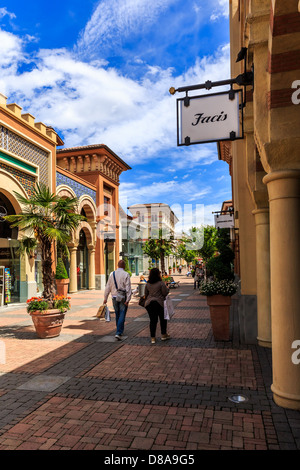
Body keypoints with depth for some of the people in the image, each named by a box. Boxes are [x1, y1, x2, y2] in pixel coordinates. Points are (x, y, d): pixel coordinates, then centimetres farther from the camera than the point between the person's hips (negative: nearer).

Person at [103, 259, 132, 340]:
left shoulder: (112, 274, 3)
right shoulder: (126, 274, -9)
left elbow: (108, 287, 6)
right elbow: (128, 288, -13)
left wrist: (105, 298, 12)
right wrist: (127, 300, -12)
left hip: (115, 297, 4)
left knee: (117, 315, 18)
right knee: (122, 315, -2)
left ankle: (120, 330, 31)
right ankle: (118, 333, -10)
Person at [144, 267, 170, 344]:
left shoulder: (148, 284, 6)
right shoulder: (161, 283, -11)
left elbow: (146, 294, 13)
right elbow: (165, 293, -10)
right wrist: (167, 288, 9)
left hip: (149, 303, 4)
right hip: (159, 303, -4)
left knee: (152, 320, 9)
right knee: (163, 319, 15)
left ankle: (152, 338, 10)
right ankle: (164, 335, 25)